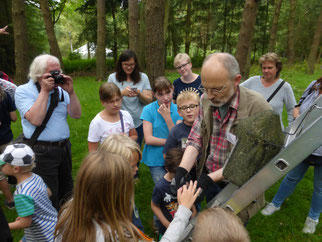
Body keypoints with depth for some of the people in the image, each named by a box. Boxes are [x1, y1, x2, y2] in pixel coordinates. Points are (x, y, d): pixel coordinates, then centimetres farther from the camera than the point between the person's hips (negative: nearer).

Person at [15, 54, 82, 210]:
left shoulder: (60, 90, 5)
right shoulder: (23, 91, -8)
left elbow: (76, 115, -1)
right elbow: (36, 120, -23)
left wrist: (71, 92, -12)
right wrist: (44, 91, -19)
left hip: (64, 147, 6)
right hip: (42, 151, -6)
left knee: (66, 190, 23)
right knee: (49, 198, 6)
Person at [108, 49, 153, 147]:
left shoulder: (143, 77, 2)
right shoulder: (113, 77, -1)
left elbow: (149, 100, -1)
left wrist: (139, 94, -22)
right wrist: (122, 93, -23)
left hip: (139, 123, 1)